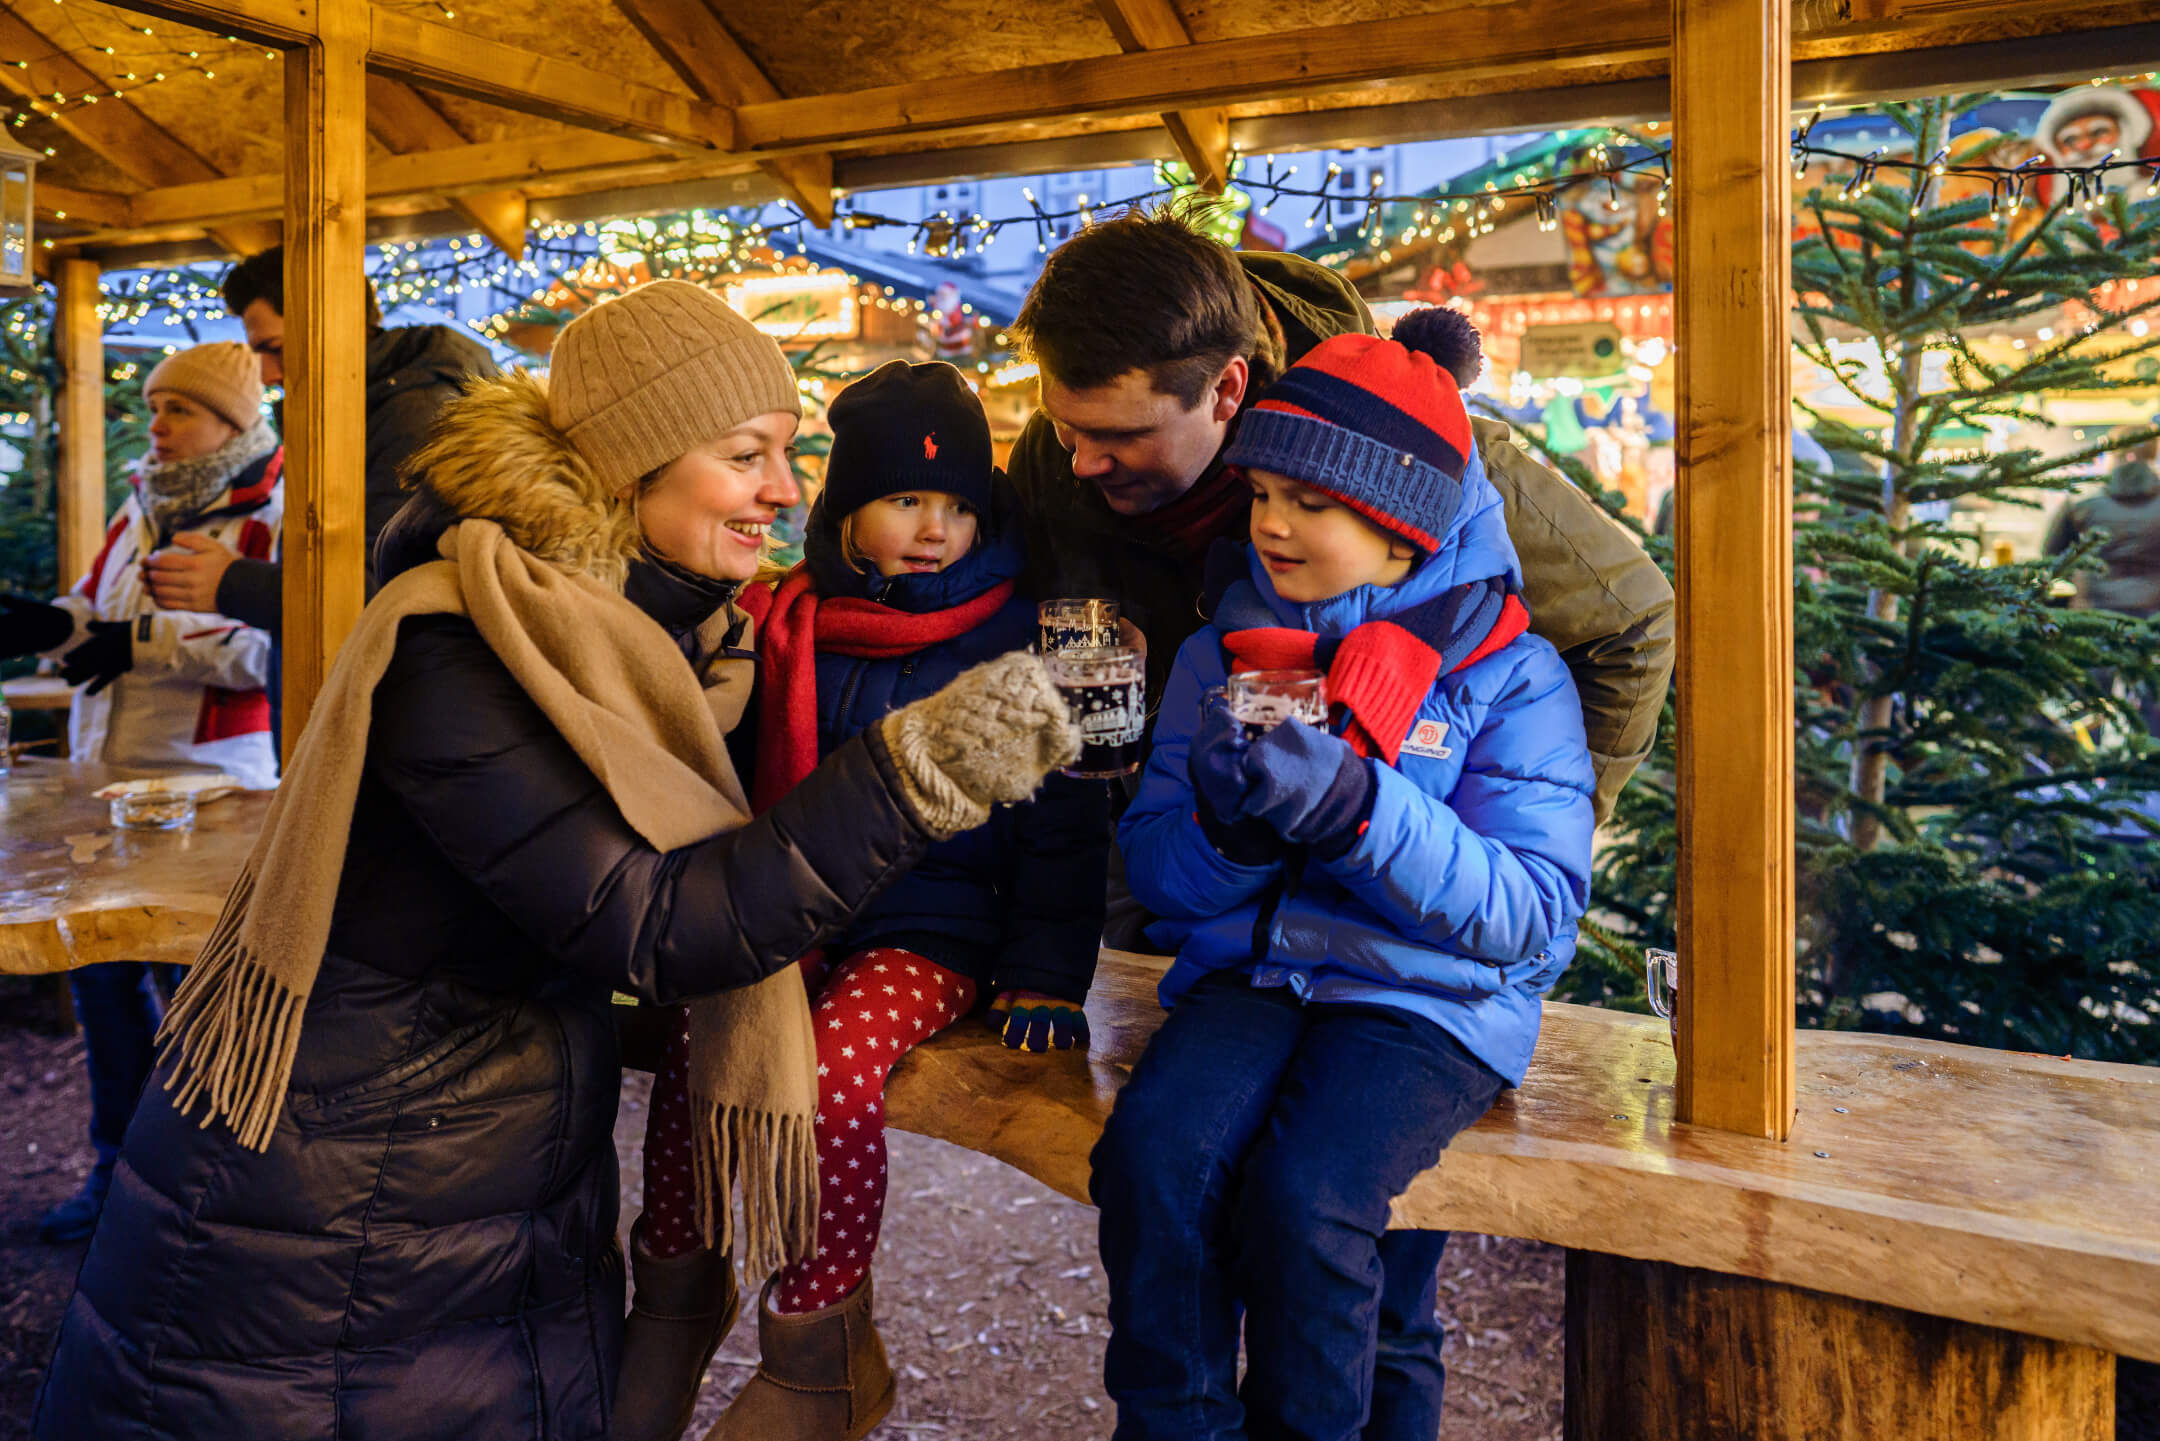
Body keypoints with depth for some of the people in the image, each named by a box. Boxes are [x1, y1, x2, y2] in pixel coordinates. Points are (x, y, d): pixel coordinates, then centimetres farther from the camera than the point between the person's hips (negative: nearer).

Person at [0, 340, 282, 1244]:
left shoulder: (277, 516, -11)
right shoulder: (143, 507, 15)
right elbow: (95, 606, 21)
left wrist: (144, 639, -20)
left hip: (210, 795, -8)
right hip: (106, 783, 8)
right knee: (101, 975, 16)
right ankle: (119, 1163, 34)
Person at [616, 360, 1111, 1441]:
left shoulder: (1019, 640, -1)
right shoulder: (787, 624, 8)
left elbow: (1066, 820, -1)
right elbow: (738, 787, 19)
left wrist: (1045, 975, -8)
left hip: (938, 925, -3)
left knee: (835, 1066, -29)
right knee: (699, 1042, -22)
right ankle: (676, 1299, 7)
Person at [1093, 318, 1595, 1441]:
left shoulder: (1508, 674, -3)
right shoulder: (1220, 653, 8)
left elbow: (1531, 915, -12)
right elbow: (1156, 873, 6)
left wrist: (1358, 807, -26)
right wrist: (1226, 829, -17)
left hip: (1430, 997, -3)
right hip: (1251, 969, 3)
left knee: (1303, 1199, -27)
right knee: (1150, 1157, -24)